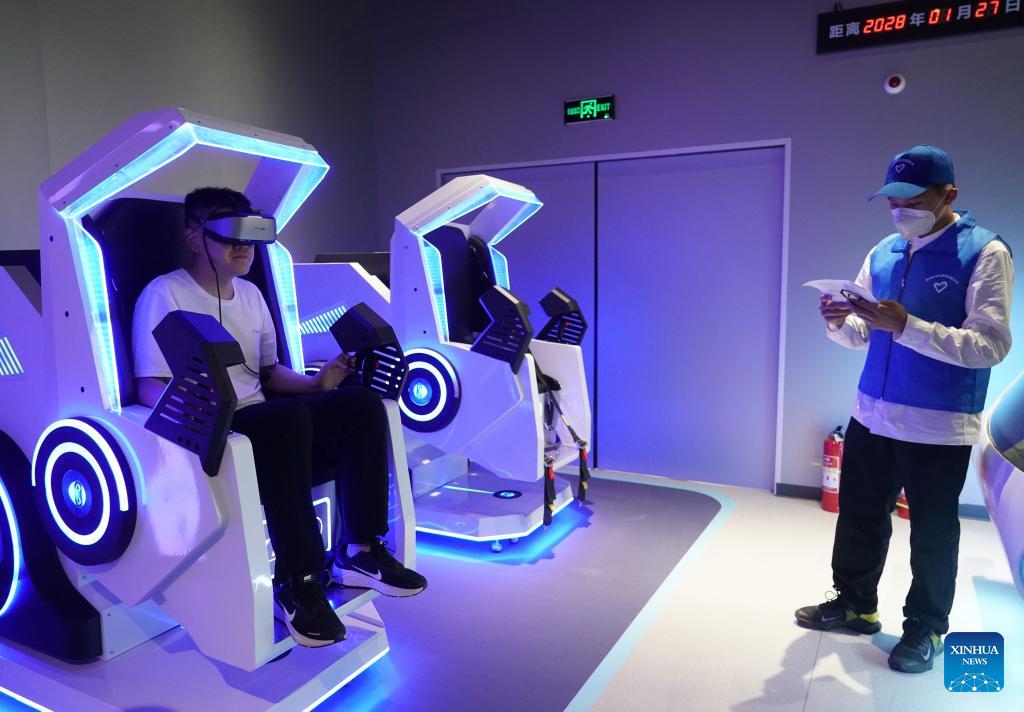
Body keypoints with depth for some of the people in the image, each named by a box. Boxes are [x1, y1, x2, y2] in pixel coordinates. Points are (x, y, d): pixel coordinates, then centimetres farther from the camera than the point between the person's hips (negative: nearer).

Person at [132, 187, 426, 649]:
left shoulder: (251, 294, 18)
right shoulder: (164, 294, -4)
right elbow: (150, 387, -11)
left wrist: (315, 382, 1)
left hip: (262, 422, 7)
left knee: (362, 402, -15)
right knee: (289, 416, -38)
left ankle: (360, 553, -13)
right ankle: (297, 582, -29)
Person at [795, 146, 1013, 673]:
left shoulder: (985, 252, -10)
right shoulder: (883, 252, 7)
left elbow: (991, 346, -20)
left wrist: (906, 325, -29)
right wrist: (840, 322, -13)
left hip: (940, 426, -5)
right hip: (872, 415, 6)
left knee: (932, 533, 11)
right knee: (859, 516, 16)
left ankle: (926, 627, 30)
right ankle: (854, 602, 35)